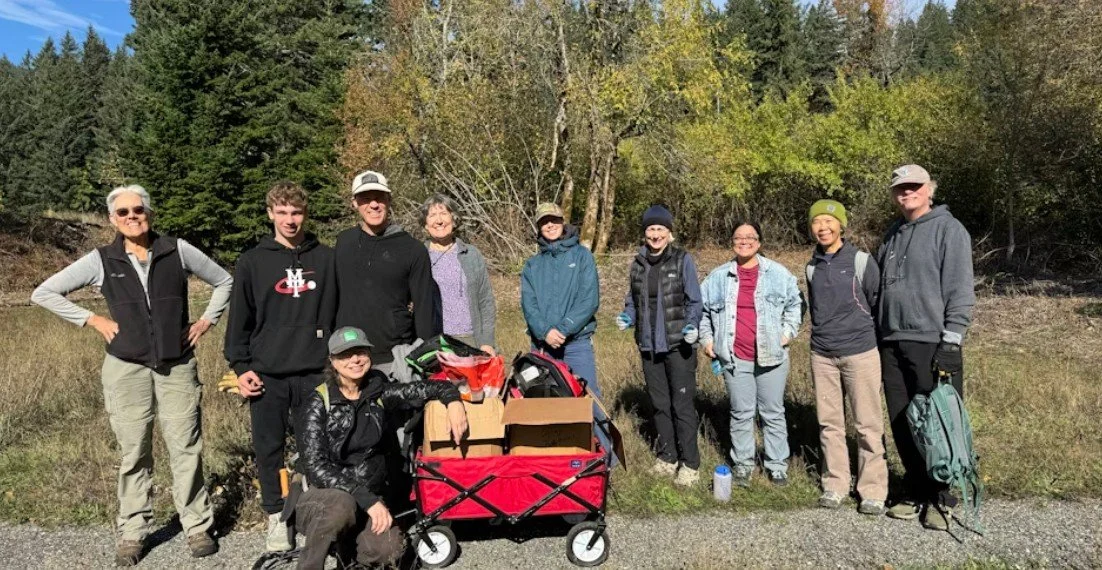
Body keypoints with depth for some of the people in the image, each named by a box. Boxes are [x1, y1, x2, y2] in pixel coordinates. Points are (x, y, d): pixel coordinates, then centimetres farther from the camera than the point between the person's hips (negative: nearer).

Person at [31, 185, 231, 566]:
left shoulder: (177, 250, 1)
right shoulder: (101, 260, 1)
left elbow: (224, 281, 12)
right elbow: (44, 293, 7)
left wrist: (206, 321, 4)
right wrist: (93, 320, 0)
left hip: (177, 366, 0)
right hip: (126, 368, 0)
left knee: (186, 448, 1)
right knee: (133, 453, 7)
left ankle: (198, 527, 13)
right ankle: (131, 533, 20)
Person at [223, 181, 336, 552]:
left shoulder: (326, 259, 4)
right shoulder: (252, 262, 3)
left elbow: (337, 314, 8)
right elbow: (239, 320, 6)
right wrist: (240, 367, -1)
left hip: (314, 373, 0)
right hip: (267, 375, 0)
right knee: (268, 449, 8)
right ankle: (277, 518, 23)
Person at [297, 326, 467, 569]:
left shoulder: (378, 393, 1)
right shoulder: (320, 402, -9)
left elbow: (430, 387, 9)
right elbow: (318, 467, -17)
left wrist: (454, 400, -14)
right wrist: (367, 499, -26)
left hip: (368, 497, 3)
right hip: (325, 495, -3)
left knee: (389, 549, -23)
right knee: (342, 507, -36)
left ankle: (347, 543, 9)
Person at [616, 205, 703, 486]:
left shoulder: (682, 260, -4)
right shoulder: (638, 263, 8)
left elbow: (694, 301, -4)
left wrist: (692, 325, -20)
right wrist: (627, 317, -3)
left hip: (678, 345, -5)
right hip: (649, 346, 5)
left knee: (682, 404, -3)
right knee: (659, 404, 15)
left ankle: (690, 464, 8)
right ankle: (667, 458, 28)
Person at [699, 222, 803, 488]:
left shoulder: (778, 273, 0)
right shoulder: (719, 276, 5)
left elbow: (795, 303, 11)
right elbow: (703, 309, 16)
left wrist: (788, 332, 2)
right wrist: (706, 338, 9)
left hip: (771, 356, -1)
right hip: (734, 357, 1)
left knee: (773, 413, 9)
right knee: (741, 413, 10)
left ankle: (777, 465, 21)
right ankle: (742, 464, 22)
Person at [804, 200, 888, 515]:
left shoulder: (861, 261, -5)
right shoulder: (812, 267, 8)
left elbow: (879, 303, 0)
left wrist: (876, 342, 4)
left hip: (860, 353, -4)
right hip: (822, 356, 4)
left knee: (868, 425, 1)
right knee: (829, 423, 8)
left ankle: (873, 491, 10)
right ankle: (835, 485, 19)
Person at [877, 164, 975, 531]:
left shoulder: (948, 229, -4)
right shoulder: (893, 235, 17)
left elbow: (960, 290, -10)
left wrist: (950, 341, -16)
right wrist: (879, 337, 16)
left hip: (932, 344, -7)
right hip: (893, 345, 7)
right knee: (902, 425, 11)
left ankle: (941, 498, 13)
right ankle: (916, 491, 24)